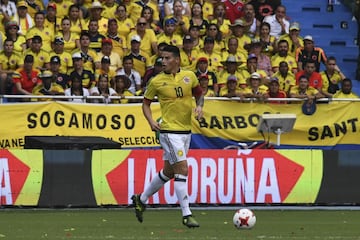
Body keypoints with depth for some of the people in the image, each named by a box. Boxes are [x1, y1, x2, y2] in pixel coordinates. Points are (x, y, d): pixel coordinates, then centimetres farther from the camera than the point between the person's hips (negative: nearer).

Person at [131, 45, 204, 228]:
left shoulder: (189, 76, 3)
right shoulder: (156, 82, -6)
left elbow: (199, 93, 18)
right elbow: (146, 103, 5)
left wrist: (199, 106, -3)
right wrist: (151, 121, -11)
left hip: (186, 130, 5)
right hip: (169, 131, -5)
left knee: (169, 172, 16)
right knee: (182, 170, -13)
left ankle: (141, 199, 34)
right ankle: (186, 215, -10)